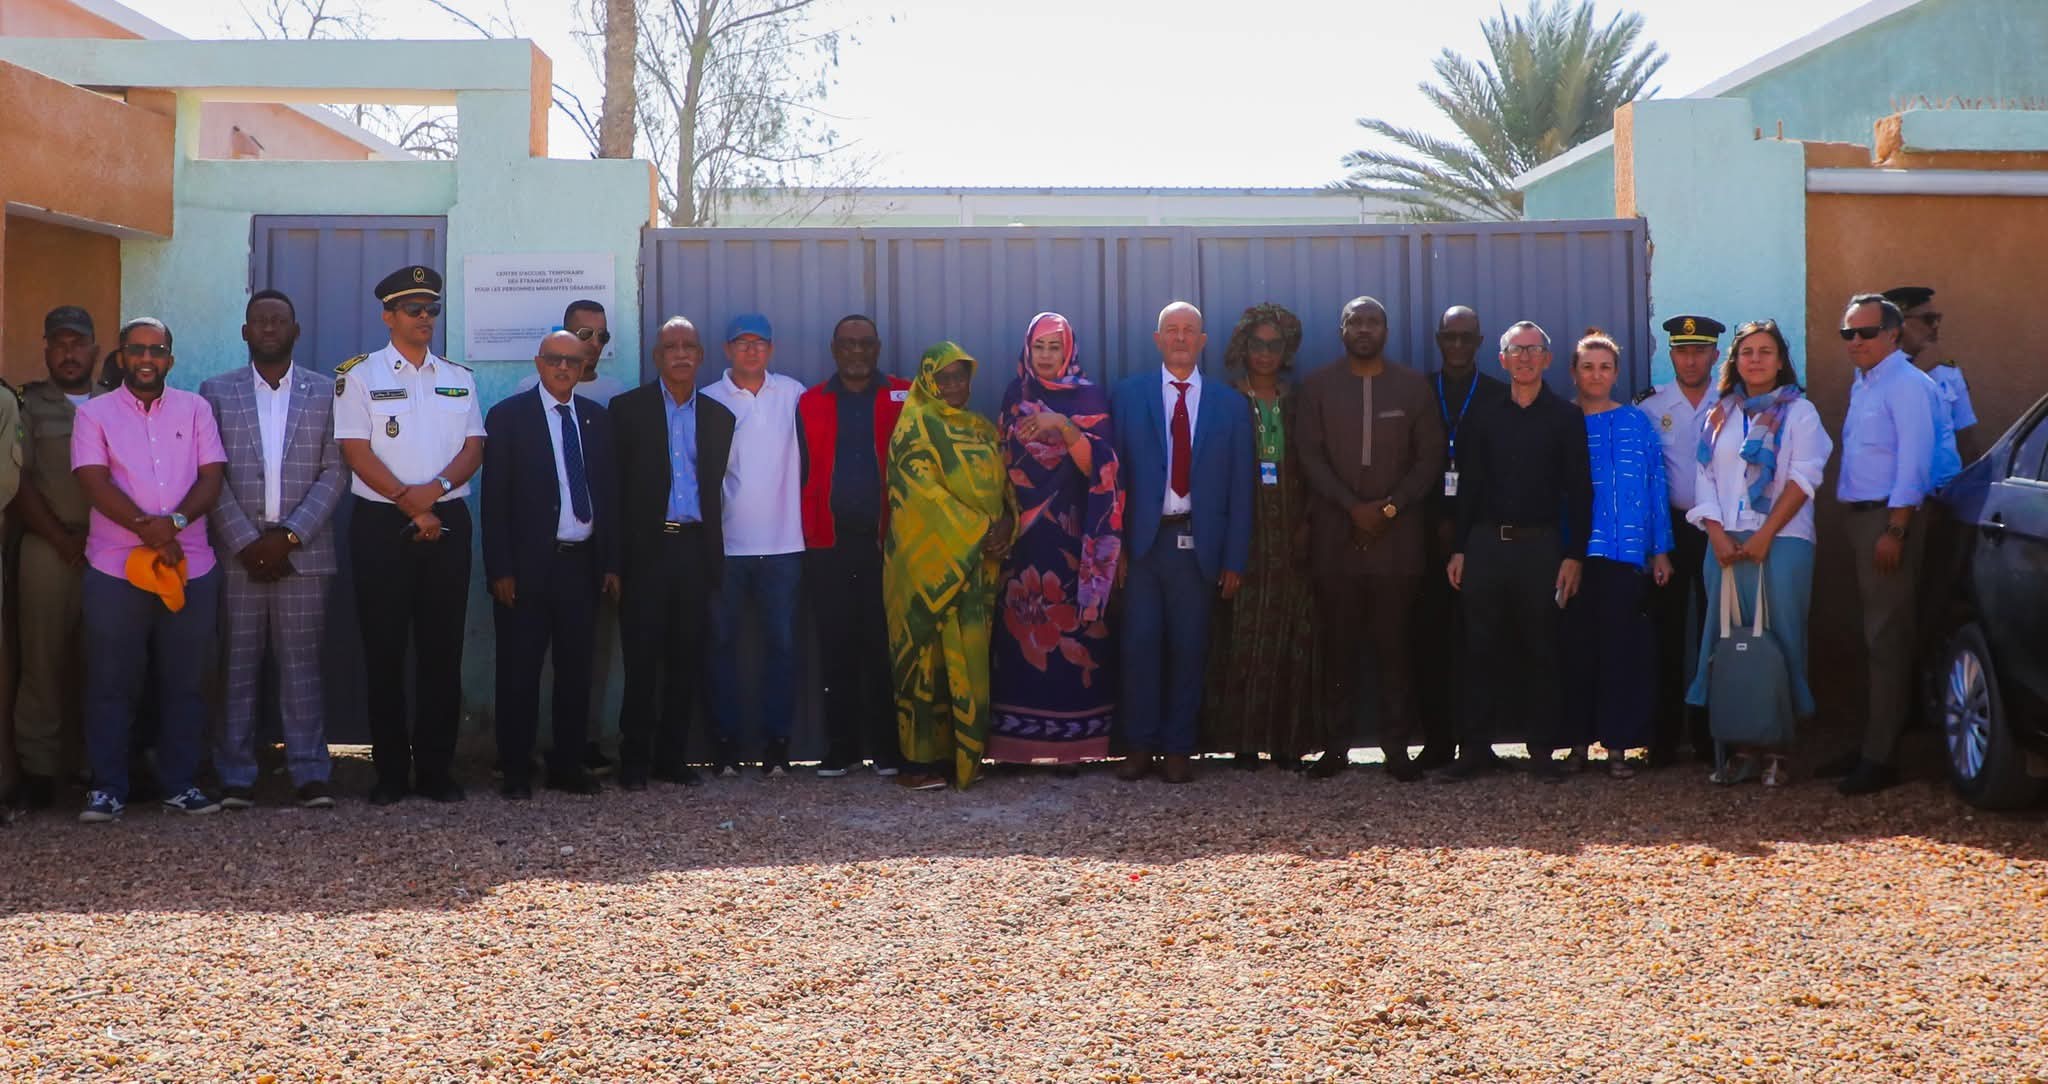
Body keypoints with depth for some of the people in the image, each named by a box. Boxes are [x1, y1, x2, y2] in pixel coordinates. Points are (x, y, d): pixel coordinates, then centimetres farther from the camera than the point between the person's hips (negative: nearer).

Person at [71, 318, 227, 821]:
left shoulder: (194, 408, 9)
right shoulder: (94, 413, 4)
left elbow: (211, 477, 1)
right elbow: (94, 483, -7)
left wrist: (175, 522, -16)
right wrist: (146, 528, -18)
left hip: (191, 568, 2)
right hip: (115, 570, -1)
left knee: (184, 683, 5)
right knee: (111, 683, 2)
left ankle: (181, 784, 13)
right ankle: (107, 787, 9)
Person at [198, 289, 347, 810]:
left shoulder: (325, 392, 8)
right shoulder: (216, 392, 9)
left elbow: (334, 472, 1)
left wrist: (289, 535, -9)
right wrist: (247, 541, -8)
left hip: (302, 551, 0)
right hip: (237, 551, 0)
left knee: (301, 663, 1)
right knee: (238, 664, 2)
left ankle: (310, 773, 4)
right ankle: (235, 777, 7)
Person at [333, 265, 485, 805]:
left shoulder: (459, 378, 14)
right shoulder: (360, 375, 2)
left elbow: (474, 446, 6)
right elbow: (357, 451, -6)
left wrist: (437, 488, -12)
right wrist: (409, 502, -13)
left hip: (447, 522, 3)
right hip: (381, 523, -3)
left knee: (442, 649, 3)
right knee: (384, 650, 0)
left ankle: (436, 769, 9)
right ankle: (390, 771, 7)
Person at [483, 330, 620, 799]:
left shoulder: (597, 419, 11)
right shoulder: (508, 417, -1)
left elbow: (610, 493, 12)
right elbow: (495, 499, -5)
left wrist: (611, 562, 8)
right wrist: (500, 570, -10)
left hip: (582, 563, 4)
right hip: (528, 564, -4)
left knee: (576, 668, 8)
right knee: (519, 671, 1)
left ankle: (568, 764, 17)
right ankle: (516, 771, 9)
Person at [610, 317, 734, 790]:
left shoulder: (718, 417, 13)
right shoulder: (629, 409, 2)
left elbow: (716, 489, 13)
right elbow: (616, 485, -1)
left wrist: (715, 555, 7)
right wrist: (616, 559, -6)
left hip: (695, 550, 3)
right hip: (647, 549, -3)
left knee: (687, 659, 5)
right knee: (642, 658, -3)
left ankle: (672, 756, 14)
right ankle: (634, 760, 4)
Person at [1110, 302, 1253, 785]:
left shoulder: (1230, 404, 7)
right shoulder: (1128, 395, 6)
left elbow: (1240, 488, 6)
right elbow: (1113, 473, 3)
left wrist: (1234, 560, 2)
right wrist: (1113, 544, -5)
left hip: (1198, 542, 1)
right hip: (1142, 539, 0)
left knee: (1189, 646, 3)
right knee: (1141, 641, -2)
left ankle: (1178, 748, 13)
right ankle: (1139, 745, 10)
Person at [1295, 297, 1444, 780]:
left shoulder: (1413, 386, 9)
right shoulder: (1317, 386, 8)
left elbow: (1430, 457, 6)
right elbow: (1310, 456, 1)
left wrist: (1390, 506, -7)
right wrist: (1354, 507, -9)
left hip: (1397, 536, 0)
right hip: (1336, 536, 0)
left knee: (1394, 645, -2)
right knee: (1339, 645, 0)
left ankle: (1396, 746, 2)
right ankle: (1336, 744, 4)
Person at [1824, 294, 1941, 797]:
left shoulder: (1907, 385, -12)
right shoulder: (1861, 384, 16)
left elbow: (1913, 462, -18)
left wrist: (1894, 531, -21)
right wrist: (1856, 525, 12)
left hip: (1889, 517, -9)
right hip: (1859, 515, 9)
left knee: (1887, 637, -7)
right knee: (1873, 635, 14)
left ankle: (1880, 757, -5)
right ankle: (1870, 742, 22)